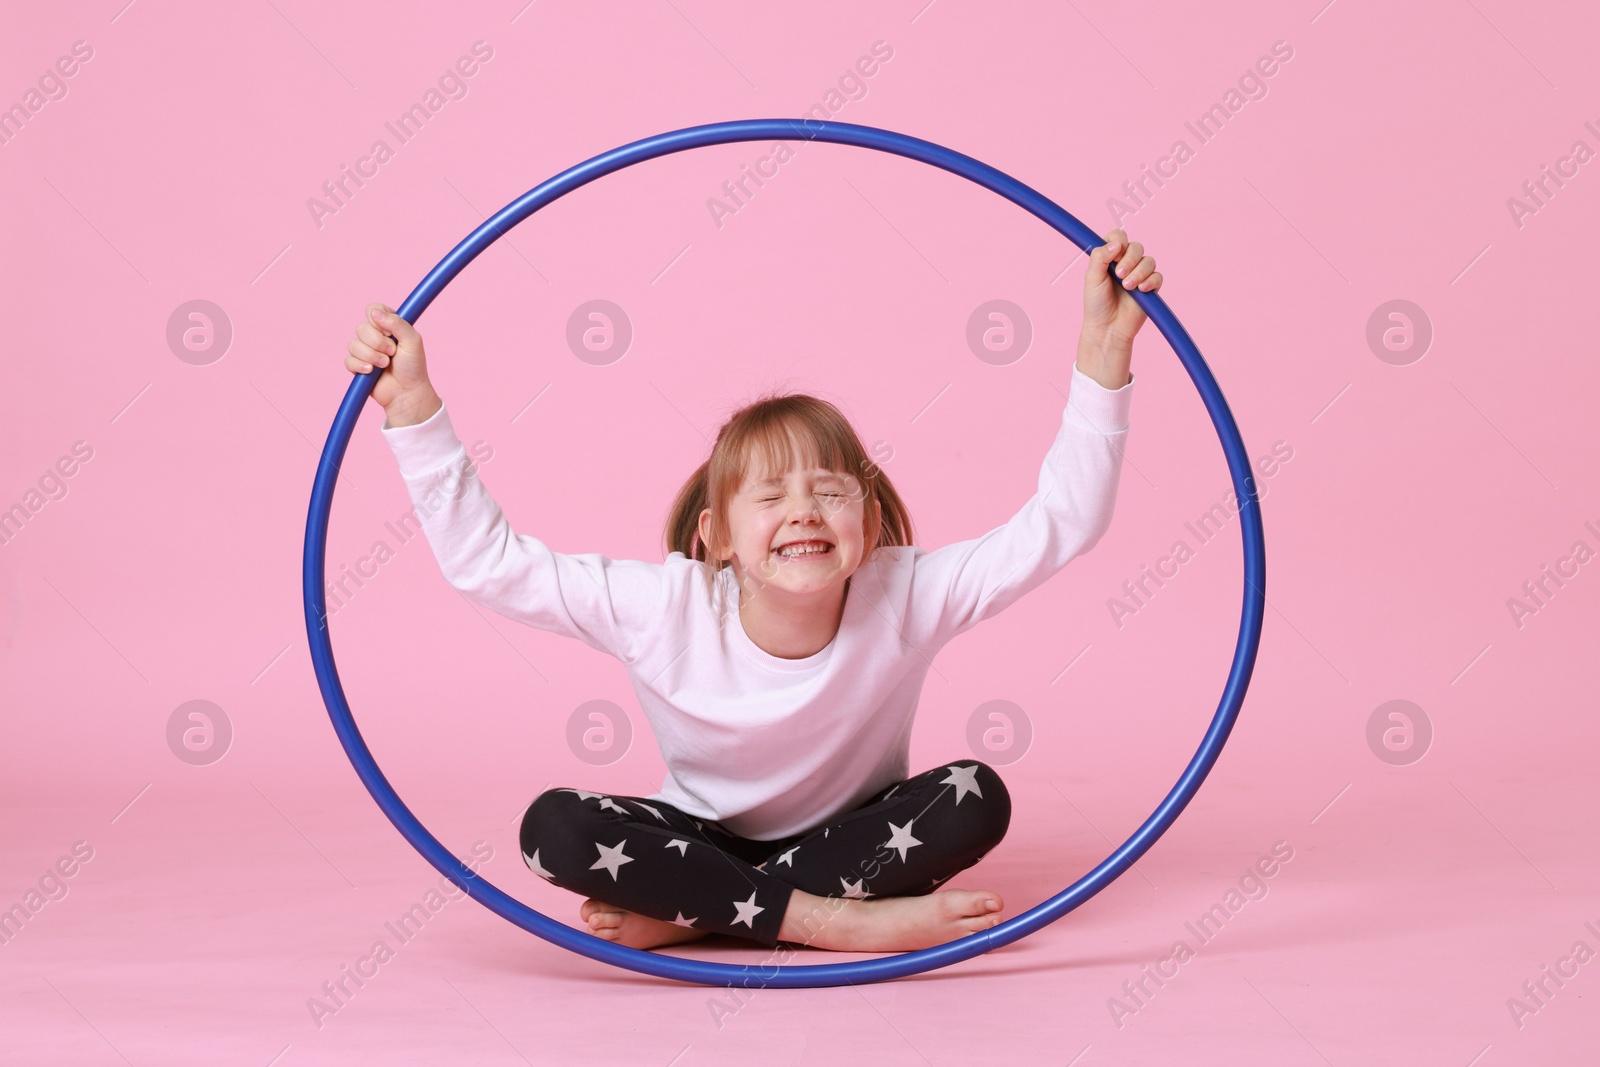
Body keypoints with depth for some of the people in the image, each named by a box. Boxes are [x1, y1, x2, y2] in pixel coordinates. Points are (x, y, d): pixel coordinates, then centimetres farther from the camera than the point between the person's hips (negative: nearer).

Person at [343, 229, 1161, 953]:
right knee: (555, 826, -27)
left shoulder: (906, 597, -22)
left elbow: (1061, 523, -26)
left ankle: (687, 914, -24)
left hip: (852, 836, 1)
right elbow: (485, 559, -22)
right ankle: (839, 919, -28)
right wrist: (414, 408, -29)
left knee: (974, 798, -30)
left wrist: (1103, 354, -33)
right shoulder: (661, 609, -22)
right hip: (706, 840, 0)